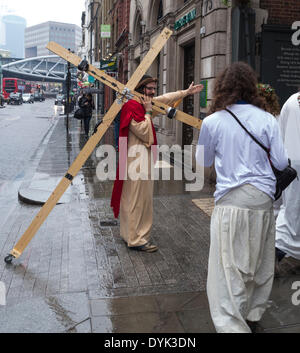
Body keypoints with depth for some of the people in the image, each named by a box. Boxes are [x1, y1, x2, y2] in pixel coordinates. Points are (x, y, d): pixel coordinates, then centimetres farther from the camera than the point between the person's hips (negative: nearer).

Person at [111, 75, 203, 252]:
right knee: (139, 198, -6)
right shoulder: (133, 106, -15)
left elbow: (166, 98, 27)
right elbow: (144, 133, -22)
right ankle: (137, 239, 1)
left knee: (133, 197, 16)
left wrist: (187, 92, 32)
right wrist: (148, 112, -13)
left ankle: (129, 233, 27)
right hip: (137, 156, -10)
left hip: (143, 156, 10)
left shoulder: (144, 104, 13)